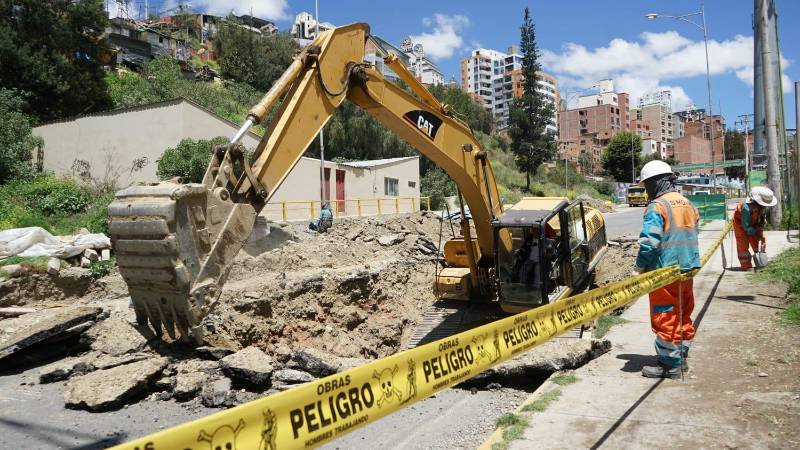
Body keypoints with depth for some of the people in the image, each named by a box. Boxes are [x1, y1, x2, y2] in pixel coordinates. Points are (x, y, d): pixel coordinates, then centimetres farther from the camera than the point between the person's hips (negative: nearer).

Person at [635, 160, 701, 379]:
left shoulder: (657, 206, -15)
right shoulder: (688, 204, 12)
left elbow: (649, 241, -20)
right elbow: (693, 235, 18)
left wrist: (640, 266, -7)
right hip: (687, 270, 9)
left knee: (665, 318, 0)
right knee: (683, 314, 18)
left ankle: (670, 364, 5)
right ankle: (681, 357, 29)